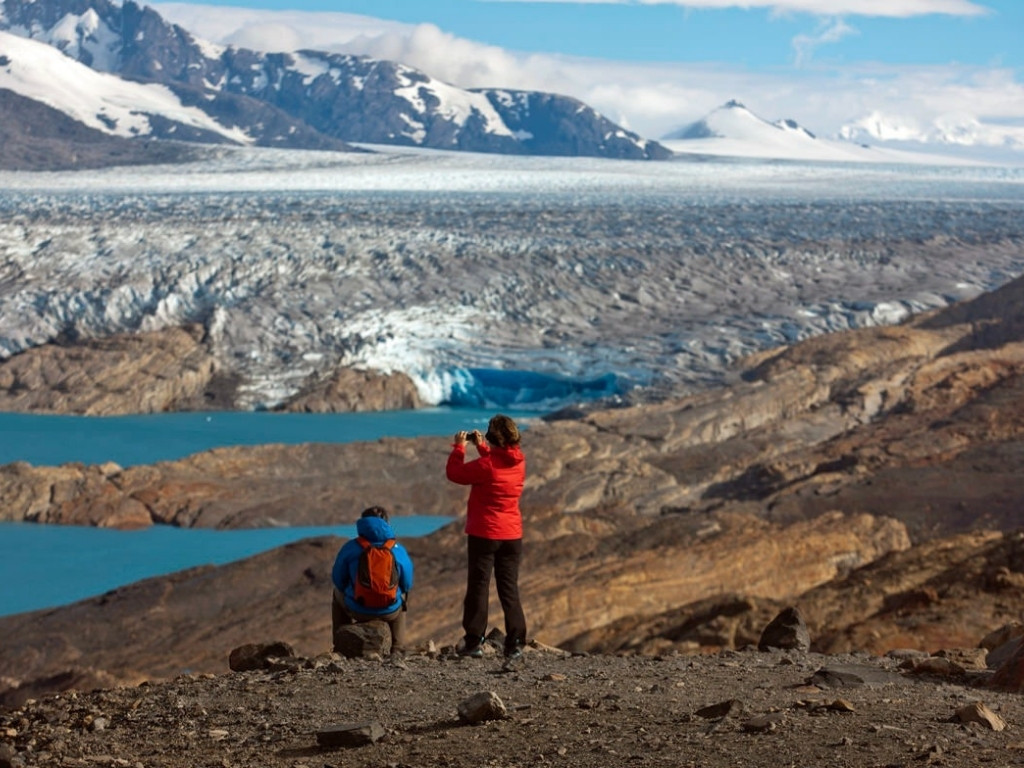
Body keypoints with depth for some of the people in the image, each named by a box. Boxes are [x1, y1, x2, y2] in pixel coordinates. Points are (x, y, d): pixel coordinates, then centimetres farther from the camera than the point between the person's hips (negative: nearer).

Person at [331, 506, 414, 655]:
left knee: (338, 593, 36)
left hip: (357, 610, -1)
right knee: (402, 597, 39)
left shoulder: (350, 547, -7)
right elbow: (407, 584, 3)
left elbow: (338, 579, 2)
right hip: (389, 612, 1)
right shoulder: (398, 550, -5)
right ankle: (398, 649, 30)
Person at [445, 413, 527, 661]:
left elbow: (455, 473, -7)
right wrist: (482, 447, 20)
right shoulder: (519, 462, 1)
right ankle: (515, 643, 4)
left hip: (484, 534, -5)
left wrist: (459, 447, 5)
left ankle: (474, 641, 3)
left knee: (478, 587, 3)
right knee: (509, 589, 8)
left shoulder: (486, 465, -17)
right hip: (512, 535, 5)